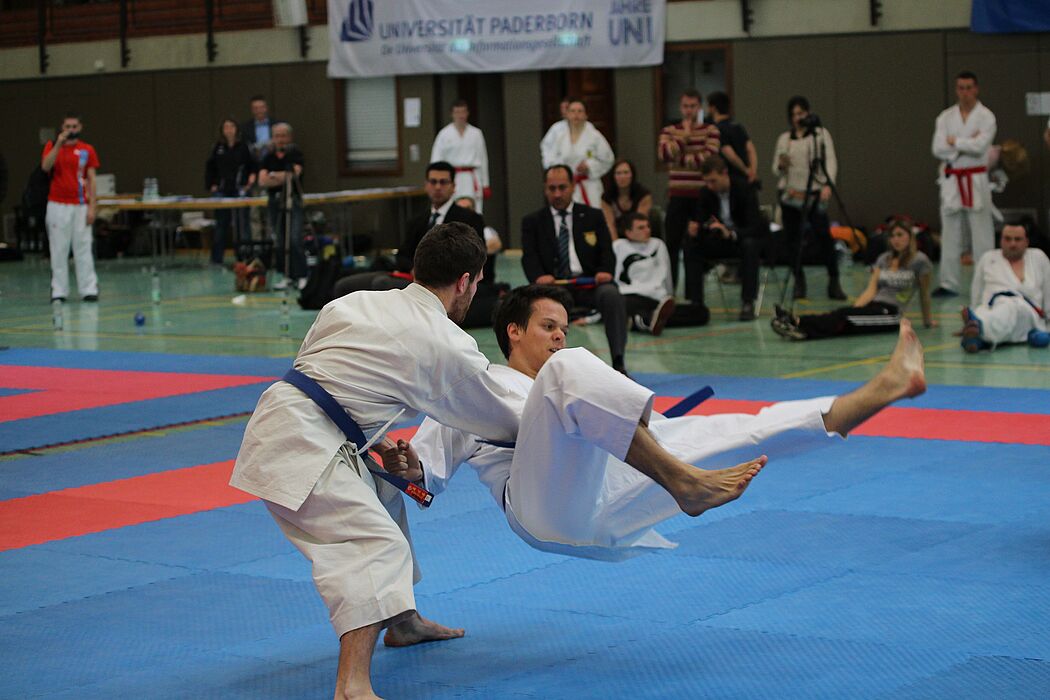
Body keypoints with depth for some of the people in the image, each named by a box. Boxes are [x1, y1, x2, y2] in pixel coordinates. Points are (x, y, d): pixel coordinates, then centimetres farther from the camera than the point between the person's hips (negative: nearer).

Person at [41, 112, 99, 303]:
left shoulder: (87, 150, 5)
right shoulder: (52, 146, 5)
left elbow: (91, 179, 4)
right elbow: (45, 166, -14)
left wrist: (92, 207, -3)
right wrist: (59, 144, -20)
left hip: (80, 206, 0)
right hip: (57, 206, 0)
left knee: (83, 248, -1)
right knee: (58, 250, 1)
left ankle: (89, 289, 1)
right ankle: (59, 291, 4)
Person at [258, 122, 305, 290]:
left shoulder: (295, 154, 1)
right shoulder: (268, 158, 10)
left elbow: (295, 172, -15)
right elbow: (262, 180, -2)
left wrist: (273, 176, -6)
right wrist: (284, 177, -12)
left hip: (293, 200, -4)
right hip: (274, 201, 4)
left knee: (295, 240, -14)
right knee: (280, 242, 5)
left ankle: (301, 276, -10)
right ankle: (287, 276, 12)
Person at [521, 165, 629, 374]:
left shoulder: (593, 217, 18)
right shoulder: (532, 222, 16)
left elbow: (606, 252, 9)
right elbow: (529, 257, 2)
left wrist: (605, 271, -16)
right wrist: (539, 276, -22)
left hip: (589, 281, 1)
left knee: (611, 295, -33)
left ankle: (618, 364, -36)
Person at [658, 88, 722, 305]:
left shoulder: (710, 130, 3)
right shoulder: (670, 131, 8)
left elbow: (710, 157, -12)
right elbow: (664, 153, -10)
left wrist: (682, 159, -8)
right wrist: (684, 136, -12)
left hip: (701, 196, -2)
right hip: (677, 196, 2)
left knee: (695, 248, 1)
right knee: (671, 244, 5)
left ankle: (695, 297, 8)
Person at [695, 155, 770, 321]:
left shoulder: (744, 188, -23)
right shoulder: (706, 192, -9)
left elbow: (754, 228, -32)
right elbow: (700, 220, -5)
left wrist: (730, 233, -50)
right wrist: (695, 228, -31)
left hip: (750, 238, -4)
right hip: (722, 240, 4)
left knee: (749, 244, -39)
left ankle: (747, 303, -36)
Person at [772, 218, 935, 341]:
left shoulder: (919, 261, 0)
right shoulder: (884, 259, 18)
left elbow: (924, 294, 8)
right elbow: (871, 290, 8)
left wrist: (928, 321, 14)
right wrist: (855, 308, -7)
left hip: (890, 313, -5)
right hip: (873, 306, 5)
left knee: (844, 316, -30)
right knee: (841, 314, -27)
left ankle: (799, 323, -53)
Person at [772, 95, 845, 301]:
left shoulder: (821, 134, 6)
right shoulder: (784, 139, 15)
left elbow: (831, 161, -3)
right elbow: (775, 169, 16)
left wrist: (828, 185, -18)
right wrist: (781, 165, -8)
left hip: (814, 195, -3)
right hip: (790, 195, 4)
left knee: (824, 236, -12)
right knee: (792, 238, 0)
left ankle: (834, 282, -6)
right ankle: (799, 282, 10)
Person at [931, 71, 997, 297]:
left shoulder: (986, 117, -2)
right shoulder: (945, 117, 7)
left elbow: (980, 146, -17)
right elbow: (938, 149, -5)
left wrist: (954, 142, -6)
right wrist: (966, 145, -11)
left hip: (976, 180, -3)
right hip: (951, 180, 3)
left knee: (982, 234, -4)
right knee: (950, 233, 5)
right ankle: (948, 283, 10)